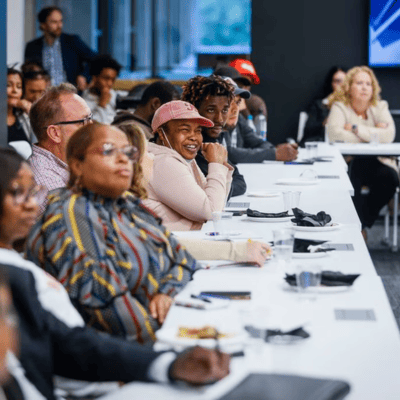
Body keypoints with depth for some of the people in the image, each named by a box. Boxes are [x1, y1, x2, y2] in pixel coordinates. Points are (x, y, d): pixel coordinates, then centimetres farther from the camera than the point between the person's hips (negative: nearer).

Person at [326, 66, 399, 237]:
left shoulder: (380, 107, 7)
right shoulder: (339, 107, 0)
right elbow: (335, 134, -20)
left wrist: (356, 129, -14)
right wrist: (372, 135, -11)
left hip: (376, 162, 3)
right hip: (345, 163, -3)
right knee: (352, 174, -35)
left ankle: (362, 222, -8)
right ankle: (359, 224, -18)